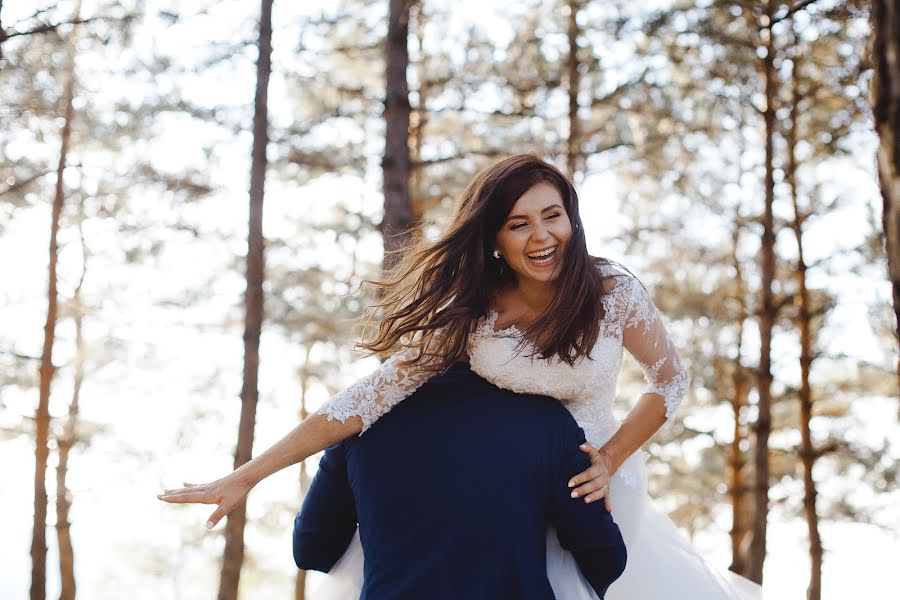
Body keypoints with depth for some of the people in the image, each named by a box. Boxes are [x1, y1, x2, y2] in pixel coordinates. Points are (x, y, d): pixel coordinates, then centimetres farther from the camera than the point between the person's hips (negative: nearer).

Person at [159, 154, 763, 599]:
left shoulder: (615, 292, -17)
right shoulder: (468, 315, -17)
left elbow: (671, 380, 0)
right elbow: (368, 399, -20)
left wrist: (610, 460, -11)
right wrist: (246, 476, -23)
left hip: (589, 486, 0)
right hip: (491, 492, 1)